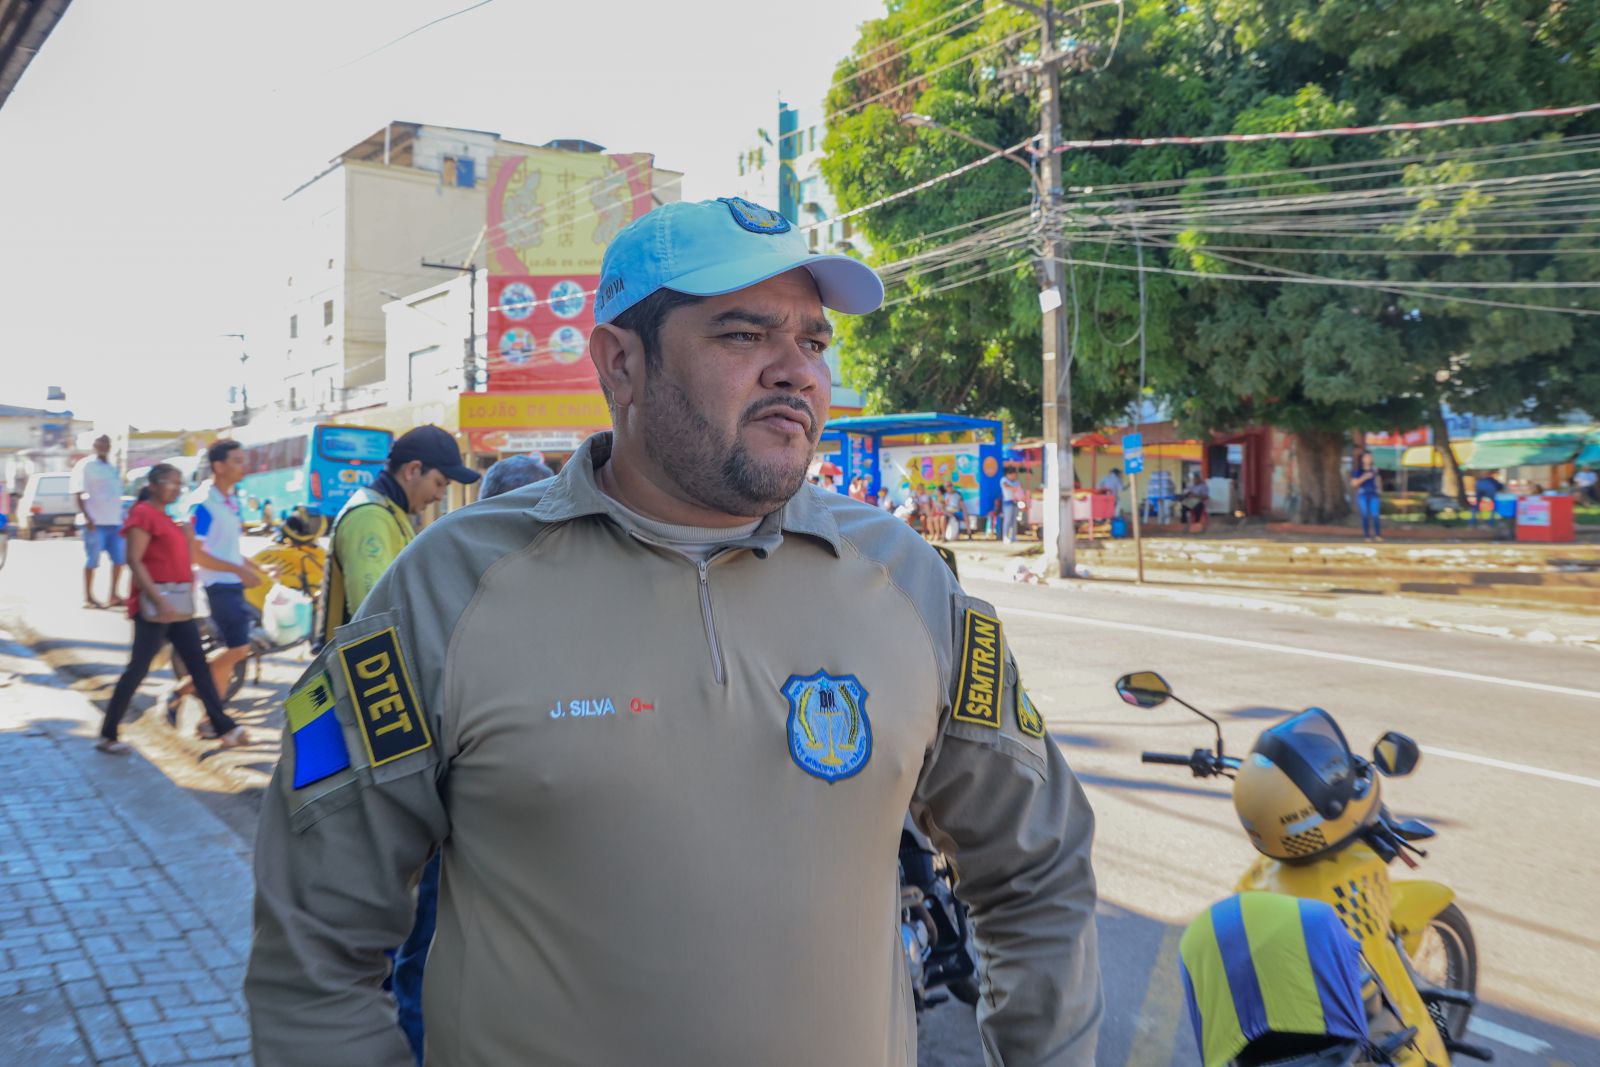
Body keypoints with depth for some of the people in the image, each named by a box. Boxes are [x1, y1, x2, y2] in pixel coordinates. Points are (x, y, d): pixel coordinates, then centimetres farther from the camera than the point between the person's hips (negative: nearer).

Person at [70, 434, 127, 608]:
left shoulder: (113, 467, 17)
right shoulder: (85, 465, -4)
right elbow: (77, 494, -10)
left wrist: (122, 516, 18)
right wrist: (87, 517, -18)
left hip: (115, 521, 7)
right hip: (95, 522, -7)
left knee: (120, 558, 6)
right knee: (92, 560, -3)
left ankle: (113, 596, 14)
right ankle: (88, 598, 5)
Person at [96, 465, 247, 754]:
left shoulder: (166, 518, 19)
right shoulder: (143, 513, -9)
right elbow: (134, 560, -18)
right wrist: (160, 600, -24)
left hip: (178, 605, 9)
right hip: (154, 605, -9)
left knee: (199, 665, 7)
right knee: (138, 668, -5)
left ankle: (224, 727, 9)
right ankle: (107, 735, 4)